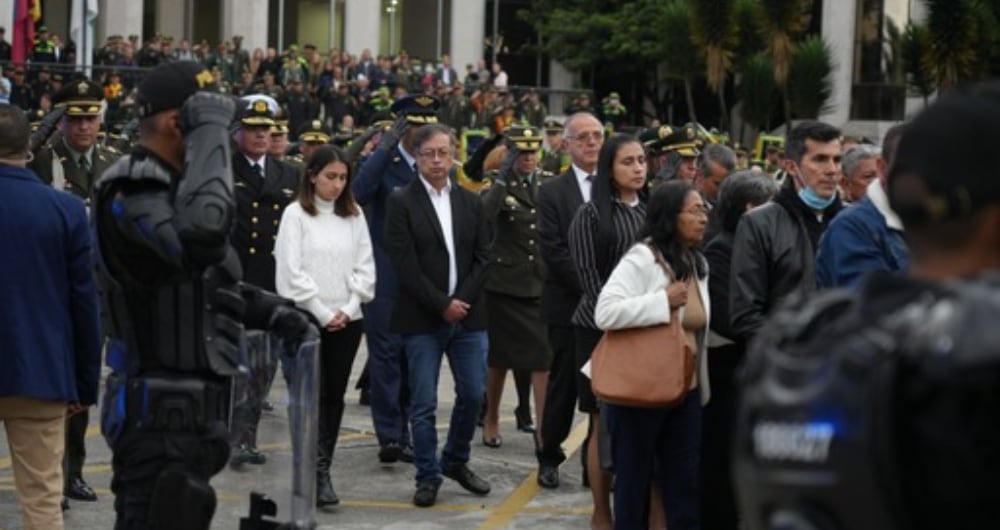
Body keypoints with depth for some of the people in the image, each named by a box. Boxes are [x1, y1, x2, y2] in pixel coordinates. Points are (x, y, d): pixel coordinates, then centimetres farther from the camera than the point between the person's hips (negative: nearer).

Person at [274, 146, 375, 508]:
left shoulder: (354, 215, 9)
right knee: (314, 394, -5)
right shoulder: (296, 214, -3)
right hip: (308, 318, -4)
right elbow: (291, 271, -8)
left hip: (347, 319, 4)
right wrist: (322, 313, -9)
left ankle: (320, 468, 10)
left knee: (335, 395, 5)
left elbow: (365, 267, 8)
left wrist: (348, 309, -4)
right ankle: (318, 471, -5)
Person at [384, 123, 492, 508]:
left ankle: (456, 462, 26)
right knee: (424, 403, -1)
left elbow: (482, 257, 7)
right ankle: (428, 477, 10)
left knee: (473, 394, 5)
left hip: (468, 314, 4)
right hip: (422, 318, -4)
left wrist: (462, 300, -7)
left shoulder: (470, 202, 10)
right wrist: (441, 305, -12)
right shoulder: (401, 202, -3)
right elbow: (405, 265, -9)